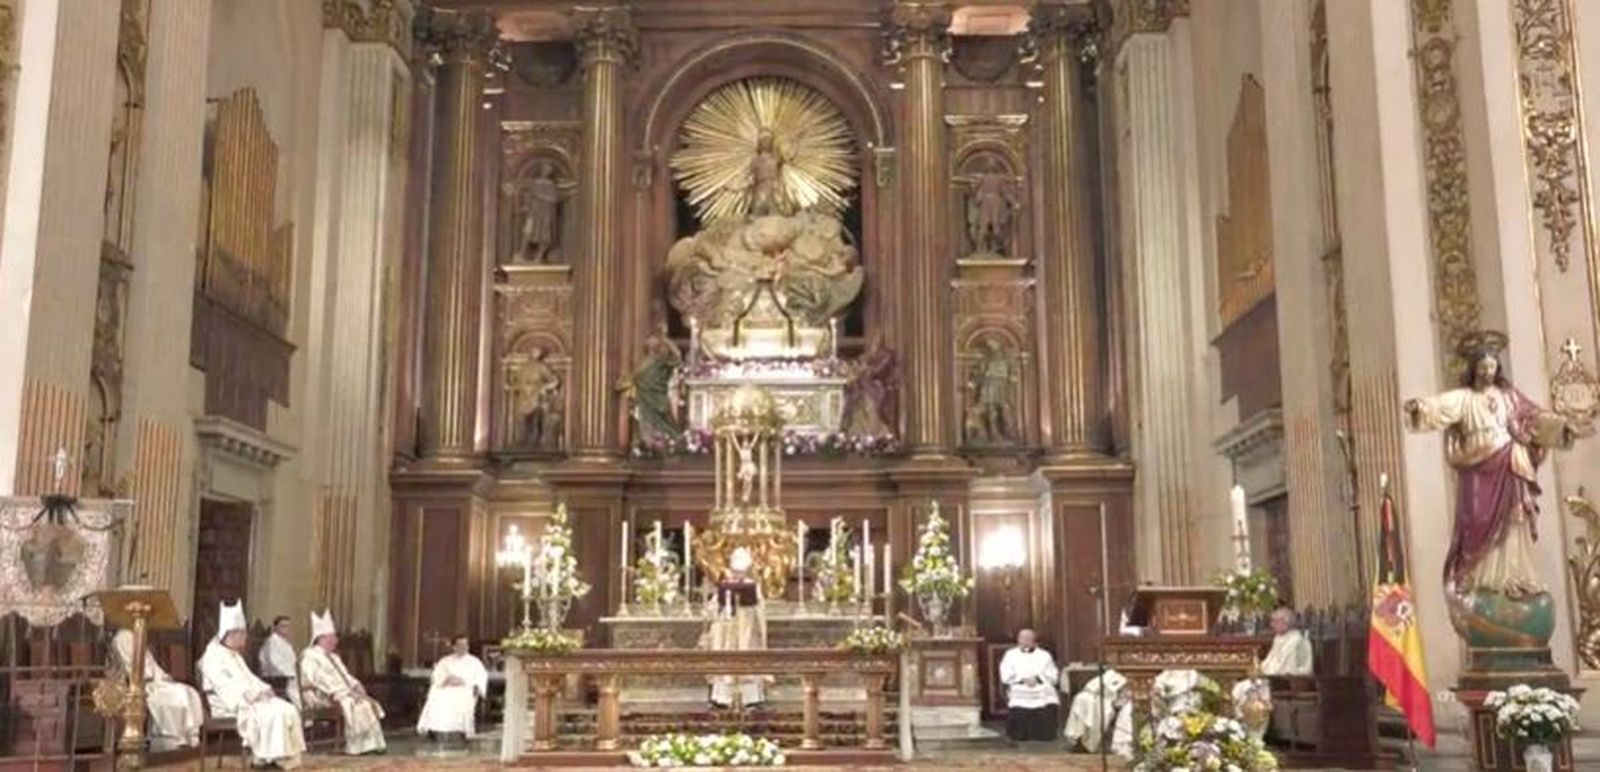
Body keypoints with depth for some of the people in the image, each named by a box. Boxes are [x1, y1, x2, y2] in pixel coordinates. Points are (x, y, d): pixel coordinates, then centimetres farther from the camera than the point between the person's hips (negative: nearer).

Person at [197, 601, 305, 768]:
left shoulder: (234, 654, 22)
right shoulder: (213, 655, -9)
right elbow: (225, 685, -19)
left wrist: (263, 690, 2)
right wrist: (253, 694, -23)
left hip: (249, 698, 9)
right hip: (230, 705, -9)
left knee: (288, 710, -11)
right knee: (271, 713, -30)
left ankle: (286, 755, -15)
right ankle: (266, 757, -22)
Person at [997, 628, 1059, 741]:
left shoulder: (1045, 655, 18)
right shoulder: (1010, 655, 15)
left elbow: (1052, 677, 6)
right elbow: (1006, 677, 2)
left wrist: (1038, 679, -12)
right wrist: (1023, 680, -12)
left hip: (1044, 698, 1)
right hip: (1019, 698, -1)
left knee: (1046, 735, -13)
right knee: (1019, 736, -16)